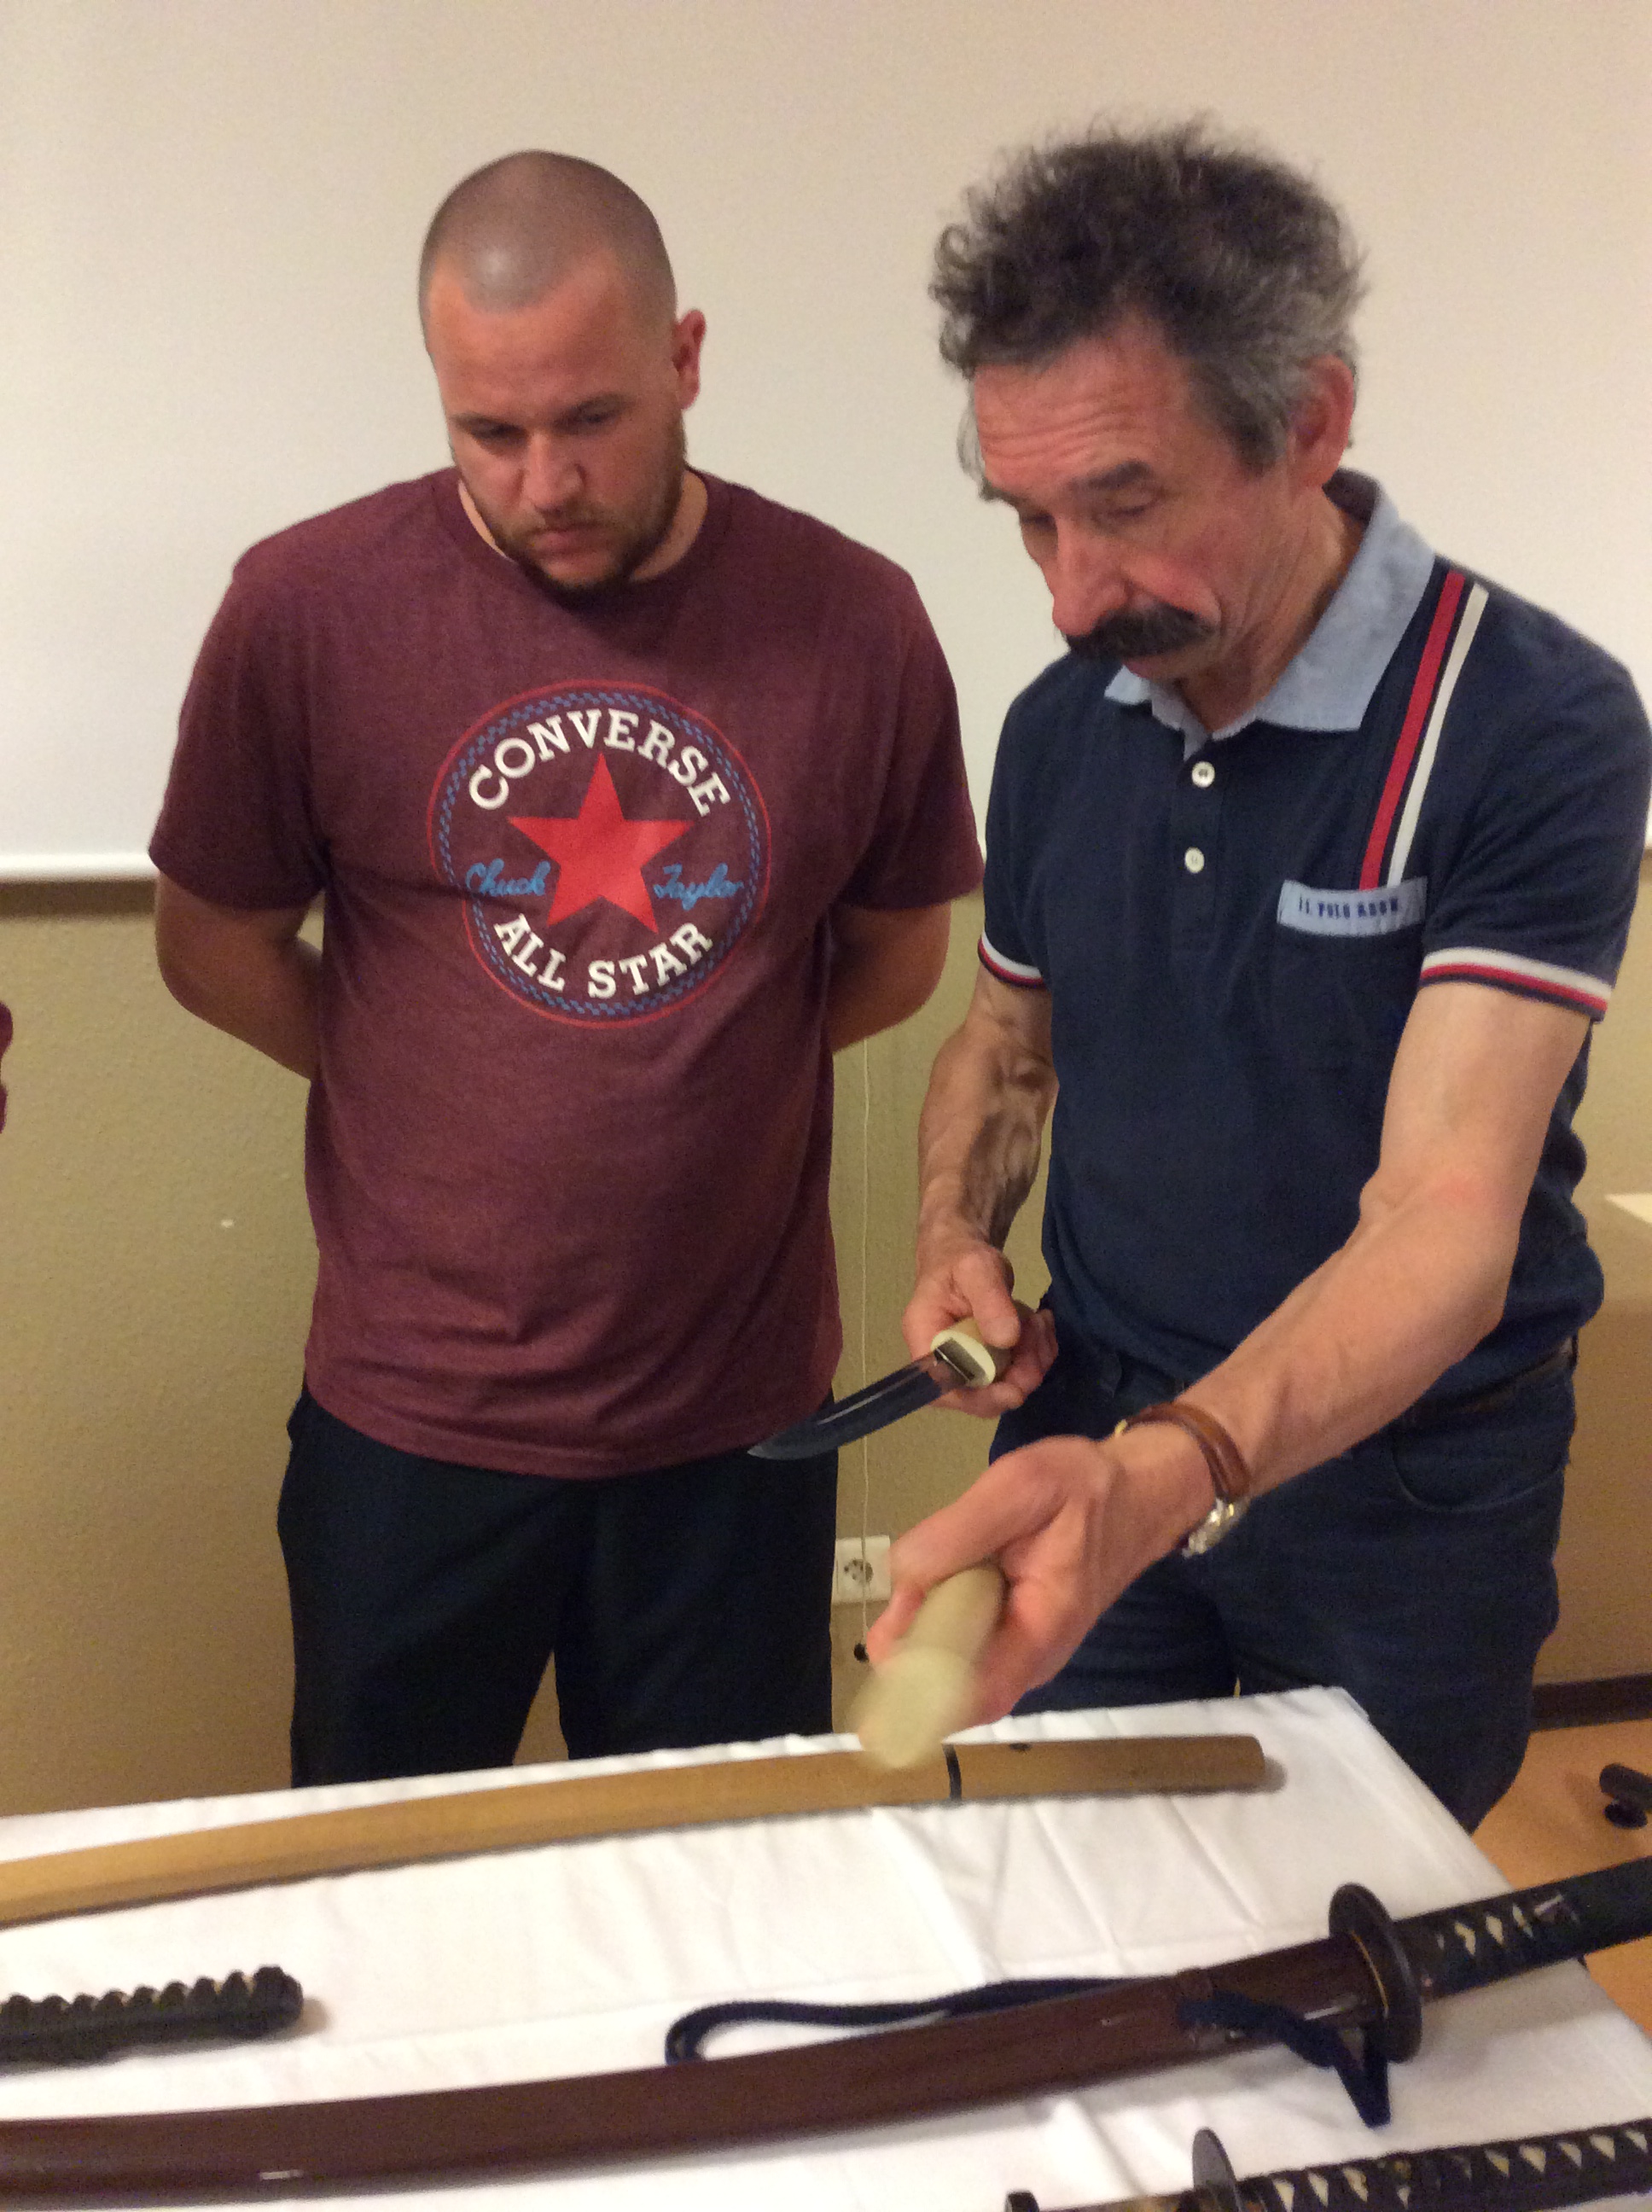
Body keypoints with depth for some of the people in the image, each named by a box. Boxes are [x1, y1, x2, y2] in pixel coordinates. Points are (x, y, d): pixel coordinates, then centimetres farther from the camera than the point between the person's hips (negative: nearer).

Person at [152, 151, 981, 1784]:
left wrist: (695, 1074, 2)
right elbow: (216, 948, 1)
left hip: (737, 1413, 1)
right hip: (410, 1419, 0)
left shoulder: (853, 621, -7)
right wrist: (443, 1098, -1)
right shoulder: (309, 609, -11)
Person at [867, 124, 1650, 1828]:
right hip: (1087, 1448, 4)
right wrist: (956, 1242, -8)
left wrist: (1160, 1479, -46)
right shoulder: (1060, 726, -3)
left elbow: (1445, 1228, -30)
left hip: (1402, 1487, -4)